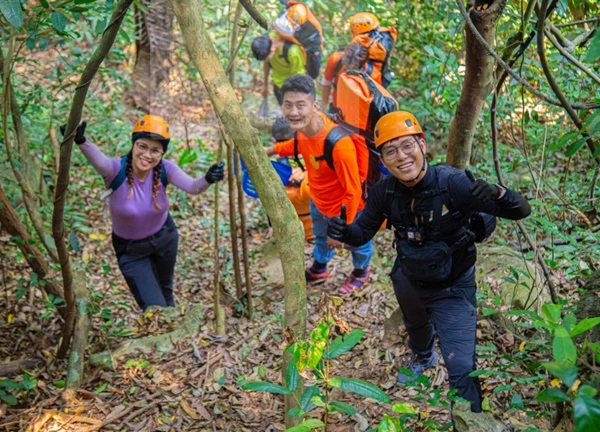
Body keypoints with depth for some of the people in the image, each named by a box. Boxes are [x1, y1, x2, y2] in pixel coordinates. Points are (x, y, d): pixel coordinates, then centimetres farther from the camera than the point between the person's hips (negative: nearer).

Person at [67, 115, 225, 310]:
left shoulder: (164, 169, -22)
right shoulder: (116, 170, -31)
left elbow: (193, 187, -36)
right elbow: (98, 159, -52)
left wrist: (207, 179, -59)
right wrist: (81, 141, -74)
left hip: (165, 237, 3)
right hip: (131, 250, -3)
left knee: (165, 290, 30)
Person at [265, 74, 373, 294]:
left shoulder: (339, 144, -44)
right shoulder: (303, 126, -22)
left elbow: (353, 191, -32)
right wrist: (273, 150, 1)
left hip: (345, 207, -6)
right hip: (318, 200, 7)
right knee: (320, 235, 35)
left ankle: (361, 272, 59)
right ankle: (318, 269, 65)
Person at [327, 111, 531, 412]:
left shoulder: (453, 183, -33)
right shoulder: (385, 192, -20)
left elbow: (521, 210, -32)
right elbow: (362, 232, -8)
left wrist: (498, 195, -55)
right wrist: (343, 232, -32)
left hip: (452, 288, -5)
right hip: (408, 279, 5)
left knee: (462, 370, -14)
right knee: (415, 325, 36)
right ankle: (423, 357, 70)